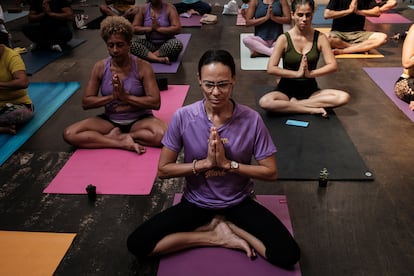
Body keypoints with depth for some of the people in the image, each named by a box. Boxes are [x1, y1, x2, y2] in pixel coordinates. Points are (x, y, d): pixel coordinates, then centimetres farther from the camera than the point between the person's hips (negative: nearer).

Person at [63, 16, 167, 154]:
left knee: (162, 134, -35)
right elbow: (86, 102, -4)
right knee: (69, 134, -18)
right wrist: (112, 97, -20)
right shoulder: (100, 68, -2)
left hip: (139, 120, -2)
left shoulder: (142, 67, -10)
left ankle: (114, 136, -17)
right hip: (110, 120, 3)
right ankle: (122, 142, -23)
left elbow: (155, 102, -16)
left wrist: (125, 96, -23)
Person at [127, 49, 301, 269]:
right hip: (196, 202, 1)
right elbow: (163, 170, -9)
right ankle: (217, 235, -5)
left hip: (239, 202, 0)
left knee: (288, 254, -20)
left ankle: (219, 226, 0)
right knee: (136, 244, -17)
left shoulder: (251, 119, -16)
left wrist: (228, 164, -22)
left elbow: (271, 172, -10)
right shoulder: (182, 117, -15)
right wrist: (205, 163, -22)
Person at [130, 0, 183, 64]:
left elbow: (177, 29, -15)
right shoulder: (143, 9, 3)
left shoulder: (169, 8, -5)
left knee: (178, 44, -35)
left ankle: (148, 56, -22)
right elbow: (134, 28, -1)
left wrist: (158, 28, -16)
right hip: (150, 44, 2)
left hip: (167, 44, -2)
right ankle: (159, 59, -33)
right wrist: (150, 28, -14)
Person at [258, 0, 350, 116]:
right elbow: (271, 68, -15)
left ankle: (294, 104, -17)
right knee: (264, 102, -34)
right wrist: (297, 73, -18)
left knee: (343, 97, -22)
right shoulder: (284, 39, -9)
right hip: (286, 90, -2)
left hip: (310, 90, 3)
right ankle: (313, 109, -22)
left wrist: (310, 73, -19)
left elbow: (332, 65, -6)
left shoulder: (320, 38, -2)